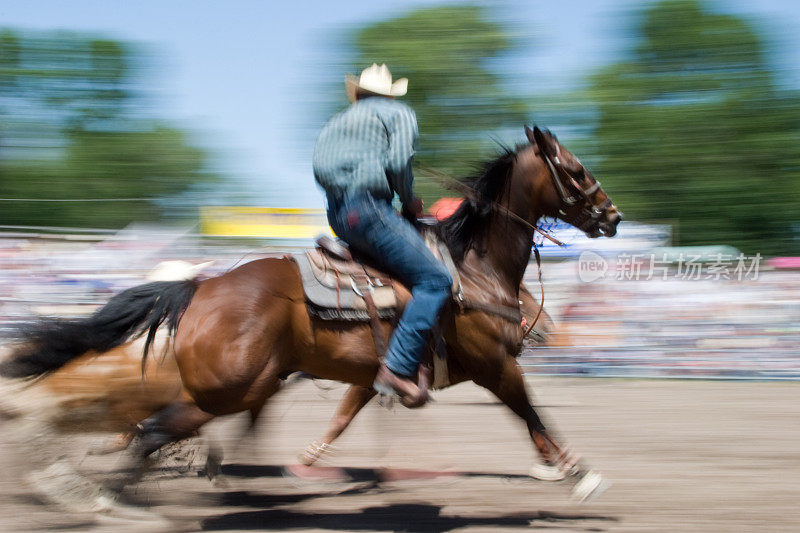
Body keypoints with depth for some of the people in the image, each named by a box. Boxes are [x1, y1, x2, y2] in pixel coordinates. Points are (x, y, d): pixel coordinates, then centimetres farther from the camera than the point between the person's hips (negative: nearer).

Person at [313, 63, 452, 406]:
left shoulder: (336, 122, 27)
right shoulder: (399, 114, 9)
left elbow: (320, 168, 15)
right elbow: (398, 163, -9)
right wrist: (409, 202, 7)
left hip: (336, 217, 8)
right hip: (369, 207, -8)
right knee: (434, 279, -11)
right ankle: (397, 370, -25)